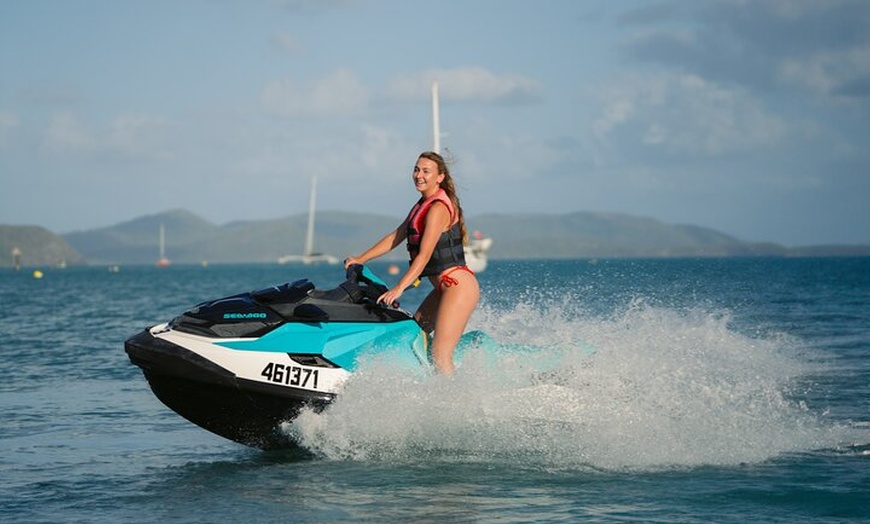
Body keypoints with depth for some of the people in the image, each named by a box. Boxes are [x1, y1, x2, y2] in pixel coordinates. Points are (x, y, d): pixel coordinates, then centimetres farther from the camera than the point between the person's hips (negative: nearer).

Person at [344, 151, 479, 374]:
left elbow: (424, 255, -22)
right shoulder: (423, 204, 16)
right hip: (444, 288, 11)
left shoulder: (438, 208, -15)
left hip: (459, 286, -11)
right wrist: (361, 259, 15)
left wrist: (399, 288, -28)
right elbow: (396, 237, 20)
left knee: (440, 357, -17)